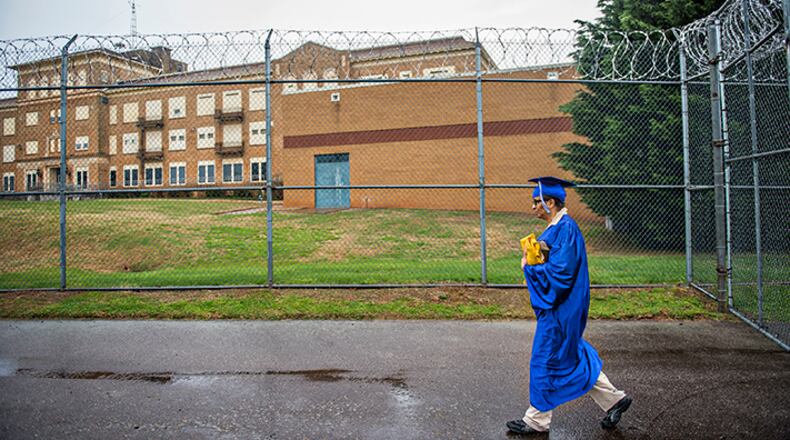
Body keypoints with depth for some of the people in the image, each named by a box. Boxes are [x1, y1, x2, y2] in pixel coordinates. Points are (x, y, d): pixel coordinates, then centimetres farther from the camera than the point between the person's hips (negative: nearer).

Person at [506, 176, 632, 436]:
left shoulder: (566, 229, -20)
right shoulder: (556, 227, 10)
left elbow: (561, 271, -26)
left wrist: (529, 268, -13)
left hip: (559, 309, -10)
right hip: (557, 305, 10)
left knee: (545, 361, 2)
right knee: (573, 358, 20)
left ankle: (537, 421, 18)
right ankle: (614, 400, 32)